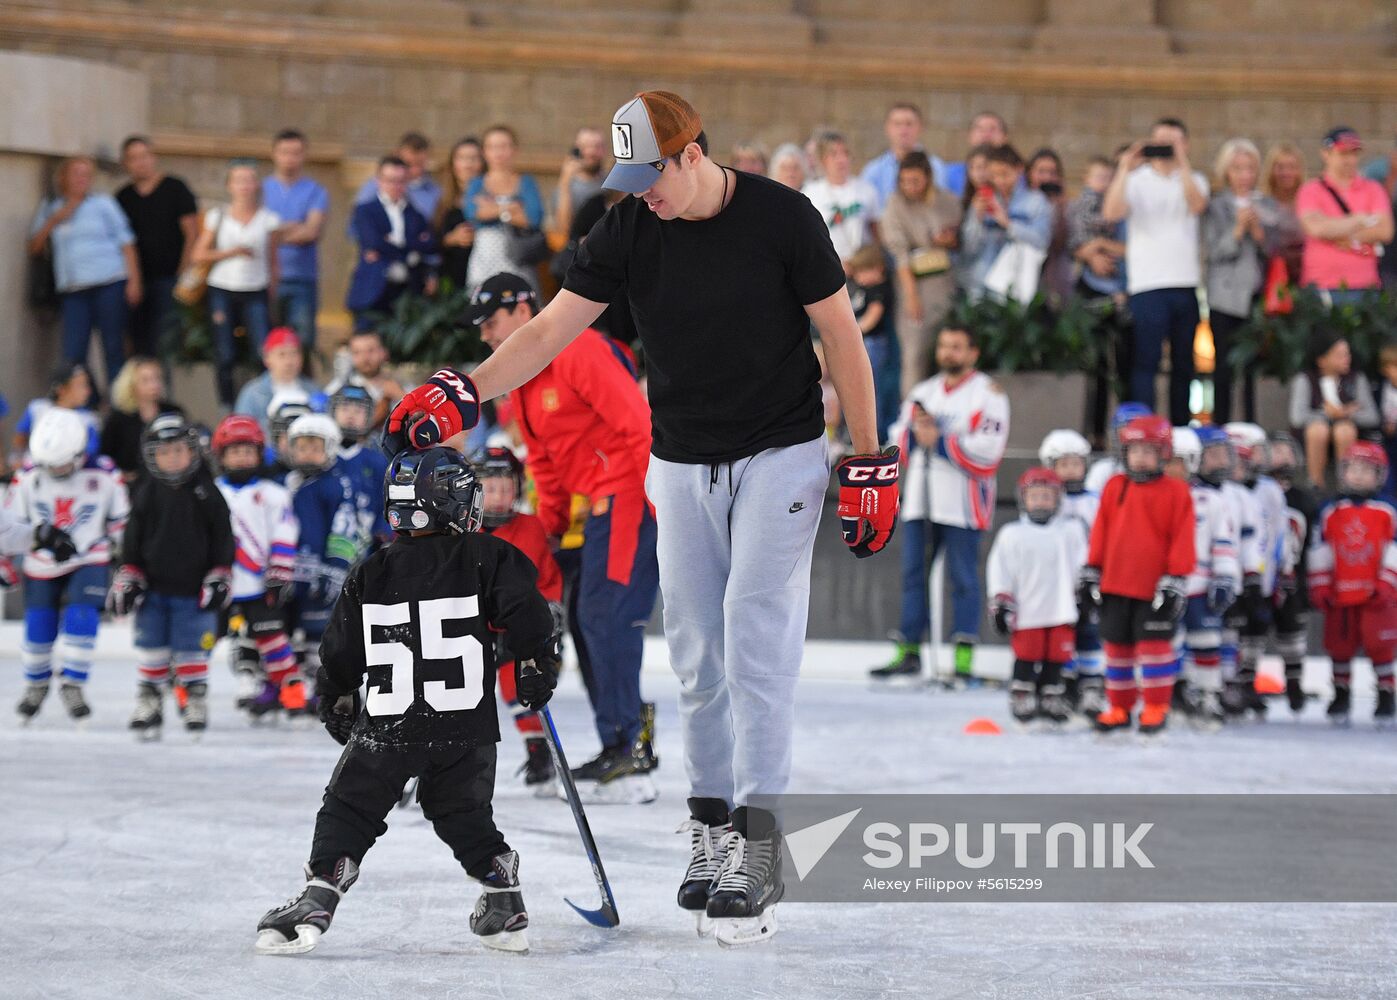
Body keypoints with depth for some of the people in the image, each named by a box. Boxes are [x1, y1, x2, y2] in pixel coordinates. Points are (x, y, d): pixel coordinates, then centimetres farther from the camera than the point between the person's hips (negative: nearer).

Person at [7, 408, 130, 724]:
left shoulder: (104, 477, -13)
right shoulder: (28, 478, -10)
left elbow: (121, 522, 0)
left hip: (89, 561, -2)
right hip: (42, 567, 2)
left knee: (81, 618, -21)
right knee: (38, 629, 5)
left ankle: (73, 685, -8)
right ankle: (36, 684, 32)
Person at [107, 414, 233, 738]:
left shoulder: (207, 493, -3)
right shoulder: (146, 493, 2)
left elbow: (222, 539, 0)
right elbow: (133, 539, 7)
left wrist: (219, 578, -4)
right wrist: (127, 577, 3)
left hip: (193, 589, -2)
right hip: (153, 587, 2)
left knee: (190, 648, 1)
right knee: (151, 647, 6)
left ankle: (196, 700, 15)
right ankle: (148, 700, 16)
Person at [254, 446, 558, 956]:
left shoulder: (370, 575, 5)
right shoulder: (486, 559, -1)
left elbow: (340, 654, 10)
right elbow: (526, 616, -7)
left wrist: (337, 705, 25)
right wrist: (536, 670, 9)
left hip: (385, 727, 0)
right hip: (466, 727, 1)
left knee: (348, 812, 9)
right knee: (465, 816, 19)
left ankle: (316, 900, -6)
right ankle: (504, 909, 16)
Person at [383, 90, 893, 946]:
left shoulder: (781, 217, -14)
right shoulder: (627, 232, -5)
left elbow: (841, 336, -7)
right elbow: (552, 329, -9)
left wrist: (870, 460, -8)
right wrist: (466, 392, -24)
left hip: (780, 457, -4)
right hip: (683, 466, 4)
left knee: (757, 641, -12)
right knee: (696, 651, 4)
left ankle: (759, 850, -12)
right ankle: (712, 825, 14)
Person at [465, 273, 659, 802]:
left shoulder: (578, 351, -15)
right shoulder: (521, 381, 16)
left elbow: (638, 423, -21)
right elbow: (543, 458, 24)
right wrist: (550, 523, 16)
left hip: (633, 493, -10)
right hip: (604, 502, 10)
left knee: (608, 615, -14)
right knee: (596, 619, 12)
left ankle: (625, 750, -12)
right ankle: (630, 746, 19)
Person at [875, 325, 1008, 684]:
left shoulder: (986, 393, -3)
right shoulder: (923, 393, 18)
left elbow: (986, 449, -15)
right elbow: (899, 440, 14)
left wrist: (939, 441, -14)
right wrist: (915, 432, -7)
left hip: (962, 504, -6)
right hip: (920, 501, 6)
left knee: (963, 580, -4)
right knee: (913, 573, 7)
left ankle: (964, 658, -2)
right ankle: (909, 652, 13)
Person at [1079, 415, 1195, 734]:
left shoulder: (1176, 492, -5)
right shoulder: (1114, 487, 7)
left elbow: (1182, 540, -6)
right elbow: (1100, 532, 10)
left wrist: (1175, 580, -10)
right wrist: (1092, 572, 8)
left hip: (1154, 587, -4)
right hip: (1115, 584, 4)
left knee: (1155, 644, -3)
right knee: (1117, 645, 10)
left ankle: (1156, 708, 6)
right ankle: (1120, 707, 20)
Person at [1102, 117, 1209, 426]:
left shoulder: (1194, 180, 12)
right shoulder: (1136, 180, 4)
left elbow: (1197, 205, -11)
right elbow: (1111, 213, -13)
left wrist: (1181, 162, -18)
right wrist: (1124, 169, -18)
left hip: (1186, 284, 4)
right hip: (1148, 284, -4)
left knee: (1183, 362, 9)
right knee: (1146, 360, -10)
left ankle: (1180, 430, 17)